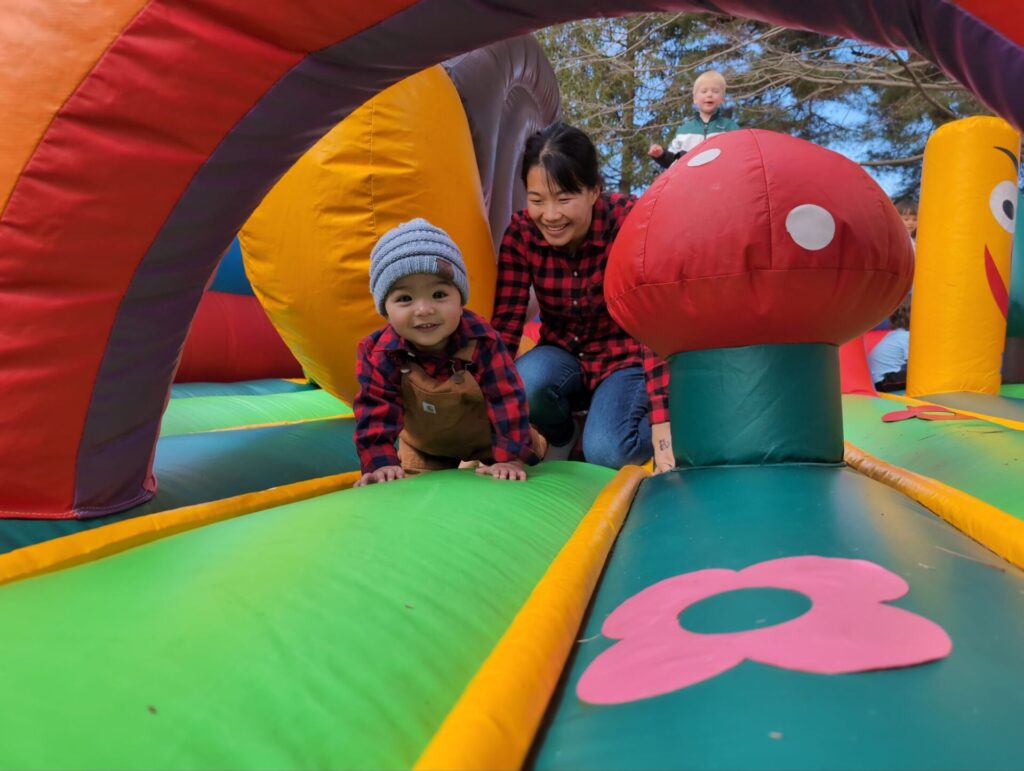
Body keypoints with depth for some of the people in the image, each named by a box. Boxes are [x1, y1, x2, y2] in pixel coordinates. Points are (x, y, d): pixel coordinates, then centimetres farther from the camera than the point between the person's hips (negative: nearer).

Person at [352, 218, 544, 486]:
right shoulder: (378, 353, -32)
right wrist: (381, 463, -39)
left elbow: (507, 401, -34)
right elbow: (375, 412, -28)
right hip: (424, 448, 1)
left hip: (486, 439, -1)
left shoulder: (482, 342, -37)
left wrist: (512, 458, -38)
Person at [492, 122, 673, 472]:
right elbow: (505, 324, -17)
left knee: (606, 451, -28)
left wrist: (661, 424, -36)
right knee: (525, 381, -31)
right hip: (564, 356, 3)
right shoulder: (521, 233, -15)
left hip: (625, 358, -2)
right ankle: (561, 436, 2)